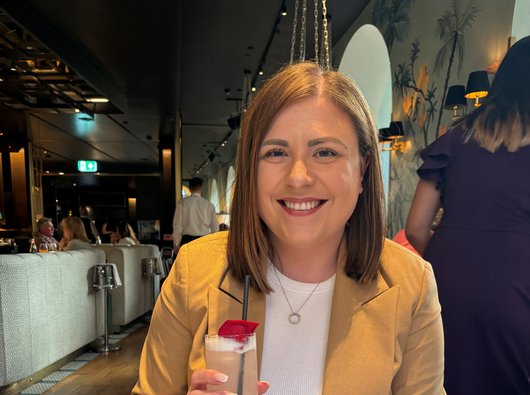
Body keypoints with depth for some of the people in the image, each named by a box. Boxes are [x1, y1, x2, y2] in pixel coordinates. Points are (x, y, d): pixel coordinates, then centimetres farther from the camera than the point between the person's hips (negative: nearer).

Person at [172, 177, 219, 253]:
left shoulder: (182, 203, 0)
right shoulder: (208, 204, 5)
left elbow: (178, 224, -1)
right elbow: (215, 228, 8)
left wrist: (176, 244, 6)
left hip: (187, 240, -2)